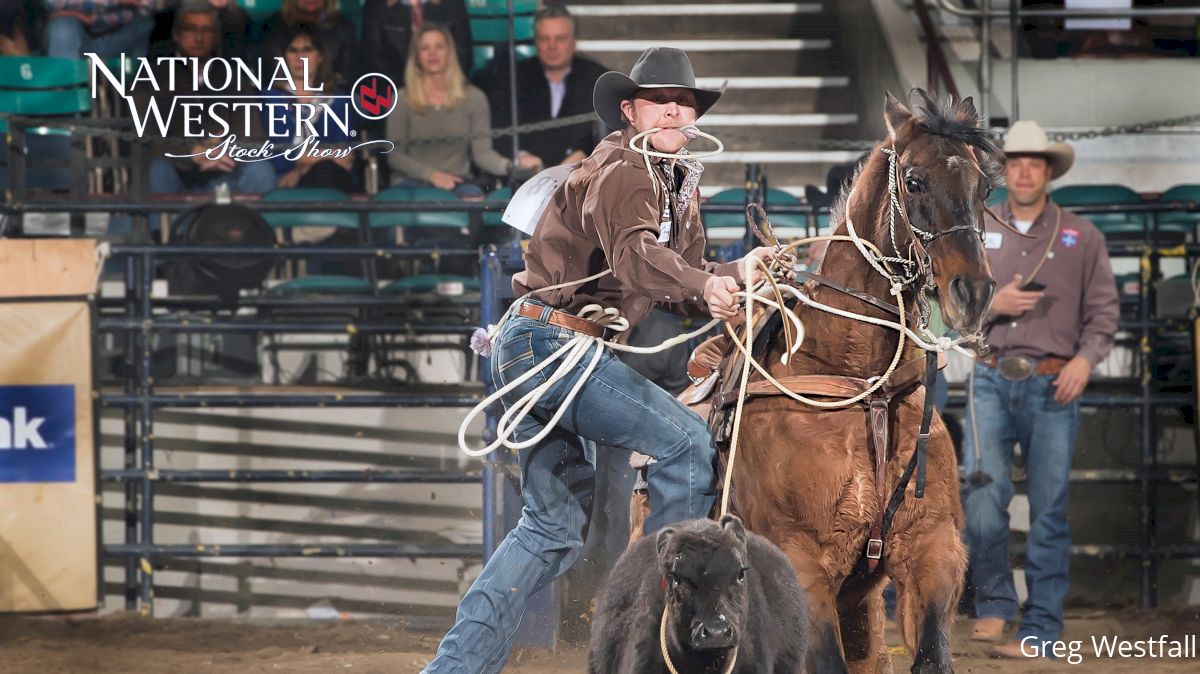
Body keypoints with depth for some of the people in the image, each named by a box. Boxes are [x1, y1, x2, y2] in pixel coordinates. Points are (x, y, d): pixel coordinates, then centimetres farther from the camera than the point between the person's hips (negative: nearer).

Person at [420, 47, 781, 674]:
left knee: (558, 522, 12)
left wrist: (738, 271, 0)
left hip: (543, 352, 11)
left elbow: (680, 281, 18)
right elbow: (633, 254, -32)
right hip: (547, 336, -11)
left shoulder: (679, 187, 18)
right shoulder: (622, 172, -13)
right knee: (687, 440, -15)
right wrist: (703, 285, -49)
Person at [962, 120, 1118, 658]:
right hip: (992, 380, 1)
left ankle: (1041, 626, 3)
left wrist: (1086, 358, -12)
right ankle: (993, 606, -3)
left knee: (1049, 507, -1)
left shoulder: (1081, 237, 8)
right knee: (982, 486, -16)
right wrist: (993, 304, -9)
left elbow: (1103, 310, 5)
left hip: (1052, 385, -1)